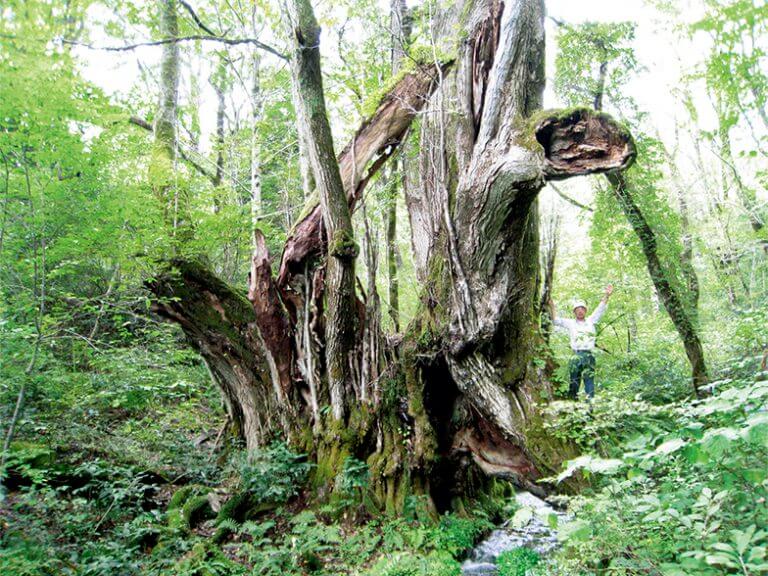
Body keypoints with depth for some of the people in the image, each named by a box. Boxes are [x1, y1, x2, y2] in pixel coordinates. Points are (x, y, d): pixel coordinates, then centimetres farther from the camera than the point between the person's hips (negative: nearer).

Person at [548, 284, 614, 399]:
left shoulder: (590, 321, 18)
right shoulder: (570, 323, 15)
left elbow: (600, 309, 13)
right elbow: (556, 320, 8)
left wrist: (606, 295, 2)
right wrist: (552, 306, -3)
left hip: (589, 355, 1)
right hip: (576, 356, -1)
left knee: (589, 380, -4)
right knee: (574, 381, 0)